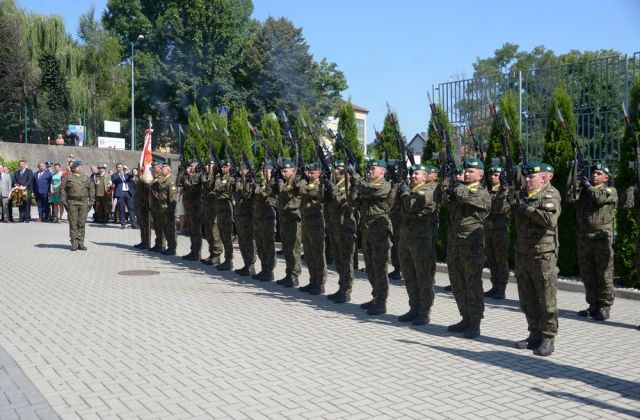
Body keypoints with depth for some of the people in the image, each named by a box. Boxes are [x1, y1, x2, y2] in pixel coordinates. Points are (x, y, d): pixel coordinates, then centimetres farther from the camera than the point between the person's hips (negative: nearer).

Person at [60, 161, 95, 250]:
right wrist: (63, 201, -4)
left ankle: (81, 243, 8)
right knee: (73, 224, -1)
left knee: (82, 224, 2)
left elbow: (91, 190, 14)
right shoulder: (68, 178, 6)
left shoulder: (86, 178, 13)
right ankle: (74, 243, 3)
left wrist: (91, 201, 6)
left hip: (84, 203, 2)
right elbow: (62, 189, 4)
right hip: (72, 203, -2)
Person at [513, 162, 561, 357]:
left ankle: (548, 339, 8)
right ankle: (534, 335, 24)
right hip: (522, 254, 7)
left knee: (546, 300, 0)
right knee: (527, 299, 13)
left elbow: (550, 219, -25)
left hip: (543, 256, -7)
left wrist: (527, 209, -17)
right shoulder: (523, 194, 12)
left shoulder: (550, 194, -9)